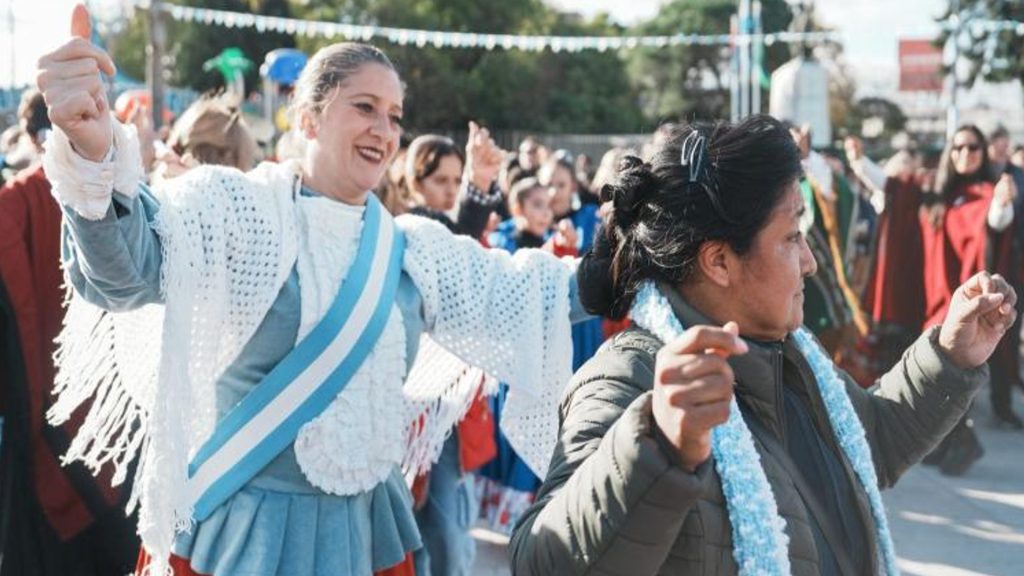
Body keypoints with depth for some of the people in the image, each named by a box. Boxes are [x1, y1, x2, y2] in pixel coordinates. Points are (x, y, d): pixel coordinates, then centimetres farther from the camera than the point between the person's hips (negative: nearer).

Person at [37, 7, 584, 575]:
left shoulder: (414, 248, 9)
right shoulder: (239, 207, -10)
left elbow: (520, 296, 13)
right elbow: (127, 263, -28)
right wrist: (93, 152, -47)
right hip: (245, 527, -5)